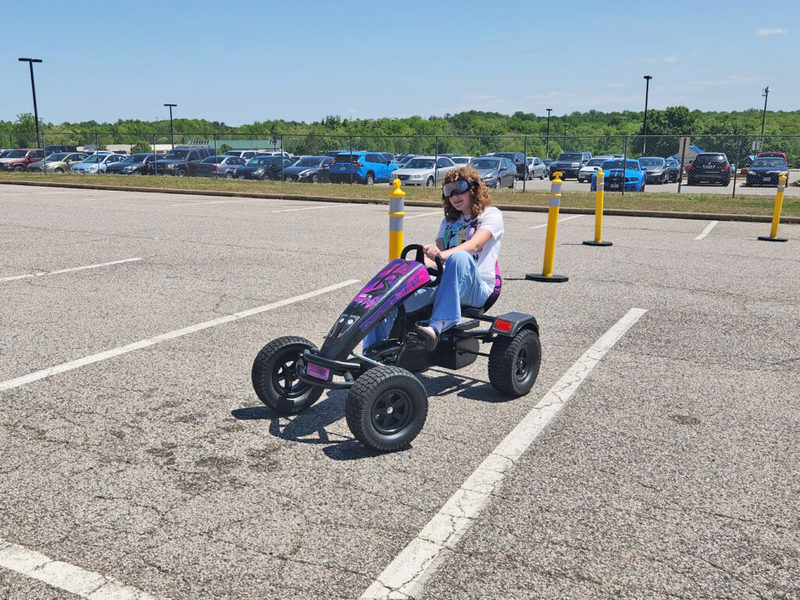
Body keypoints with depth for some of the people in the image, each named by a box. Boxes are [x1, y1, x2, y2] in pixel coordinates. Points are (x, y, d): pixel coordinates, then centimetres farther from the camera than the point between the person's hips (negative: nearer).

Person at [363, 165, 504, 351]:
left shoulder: (491, 215, 6)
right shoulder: (449, 220, 26)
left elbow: (475, 245, -16)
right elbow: (436, 257, 14)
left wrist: (443, 254, -35)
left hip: (477, 288, -5)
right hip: (445, 284, 5)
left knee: (459, 257, -40)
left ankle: (437, 327, -49)